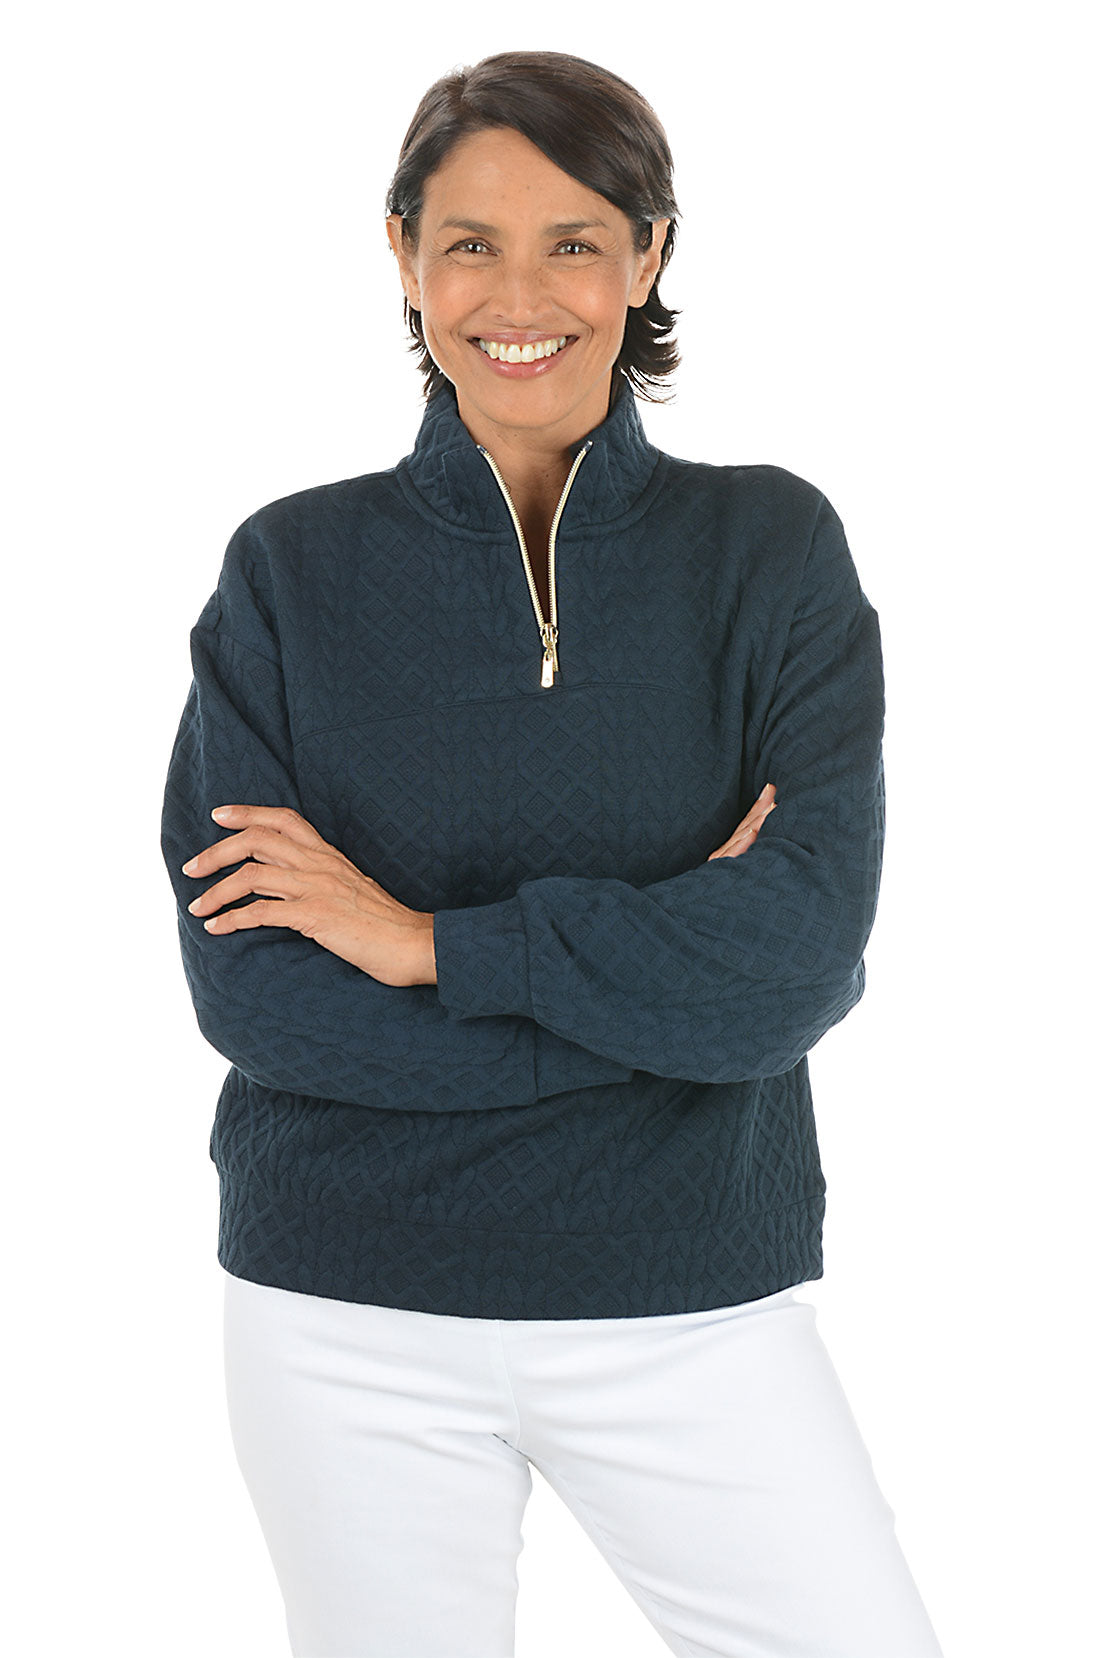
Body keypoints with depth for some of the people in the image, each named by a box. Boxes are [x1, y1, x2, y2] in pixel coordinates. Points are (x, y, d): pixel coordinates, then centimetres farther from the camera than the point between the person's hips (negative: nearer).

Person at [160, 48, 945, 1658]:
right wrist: (658, 965, -14)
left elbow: (800, 963, -13)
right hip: (352, 1325, 0)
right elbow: (248, 991, -10)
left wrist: (433, 941, -15)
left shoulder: (770, 547, -2)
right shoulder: (293, 569, -1)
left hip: (689, 1311, 0)